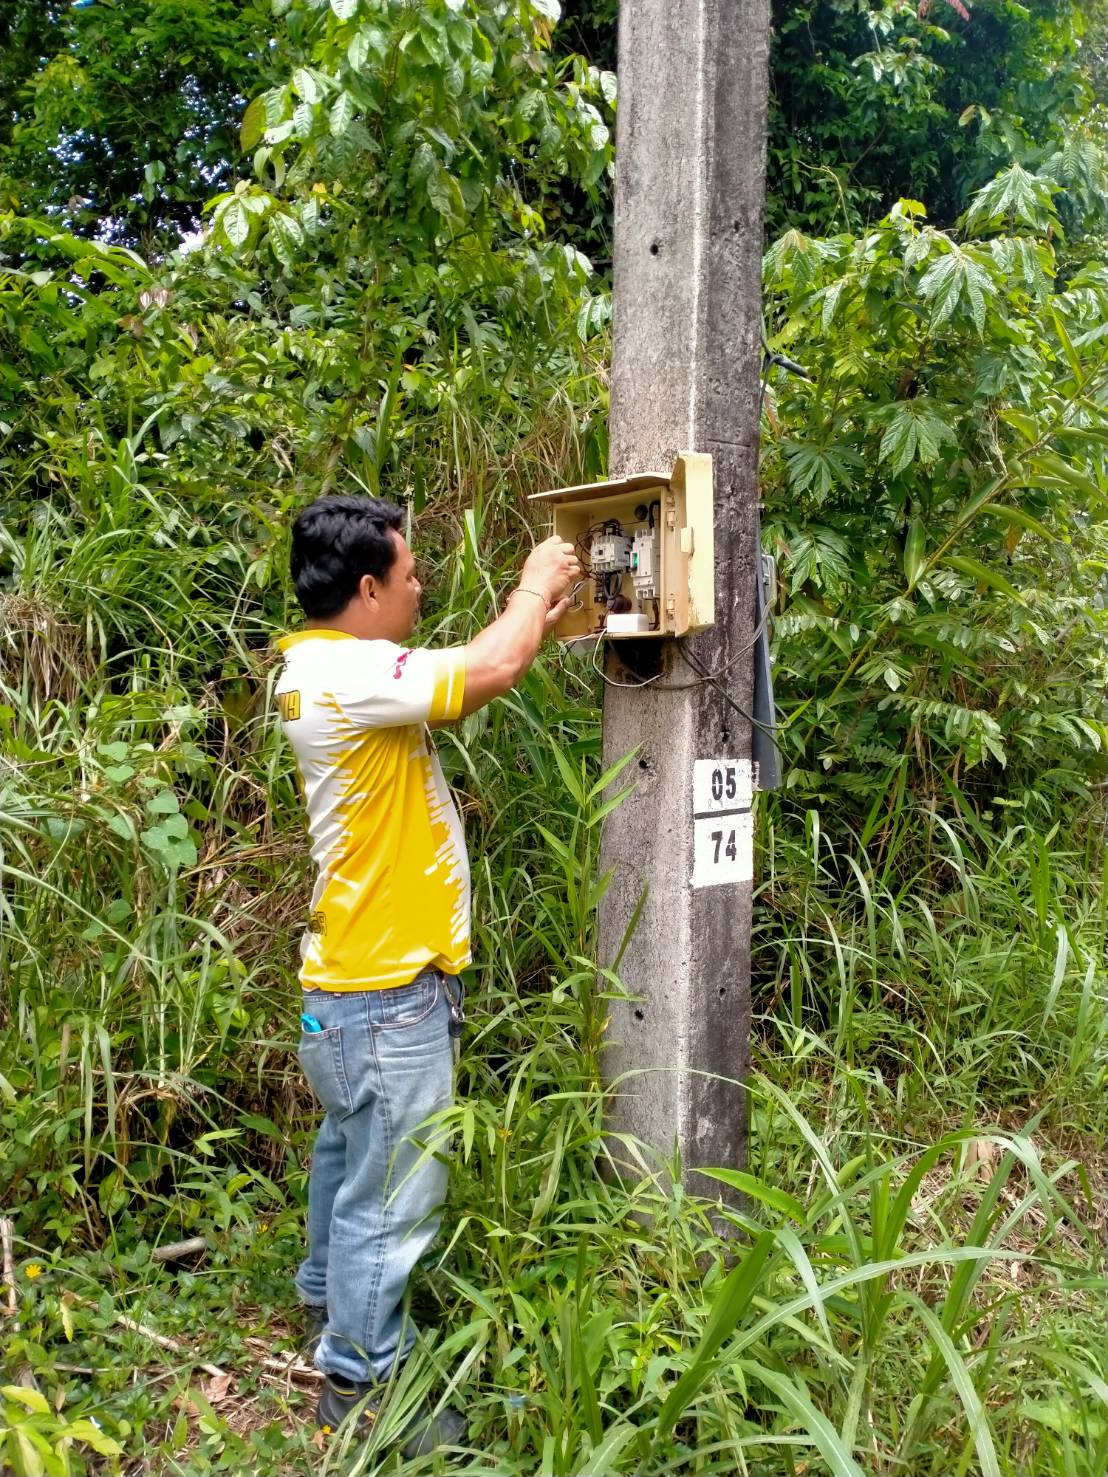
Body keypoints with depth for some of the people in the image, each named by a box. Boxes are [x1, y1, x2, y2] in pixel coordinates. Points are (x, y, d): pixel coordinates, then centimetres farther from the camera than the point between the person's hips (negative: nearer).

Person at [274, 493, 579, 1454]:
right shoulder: (349, 677, -24)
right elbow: (491, 669, -30)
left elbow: (469, 671, 13)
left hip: (354, 975, 11)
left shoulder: (326, 665, 7)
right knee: (392, 1191, 4)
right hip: (387, 990, -10)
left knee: (353, 1149, 28)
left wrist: (534, 610, 6)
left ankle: (332, 1295, 48)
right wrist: (536, 584, -12)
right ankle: (359, 1382, 21)